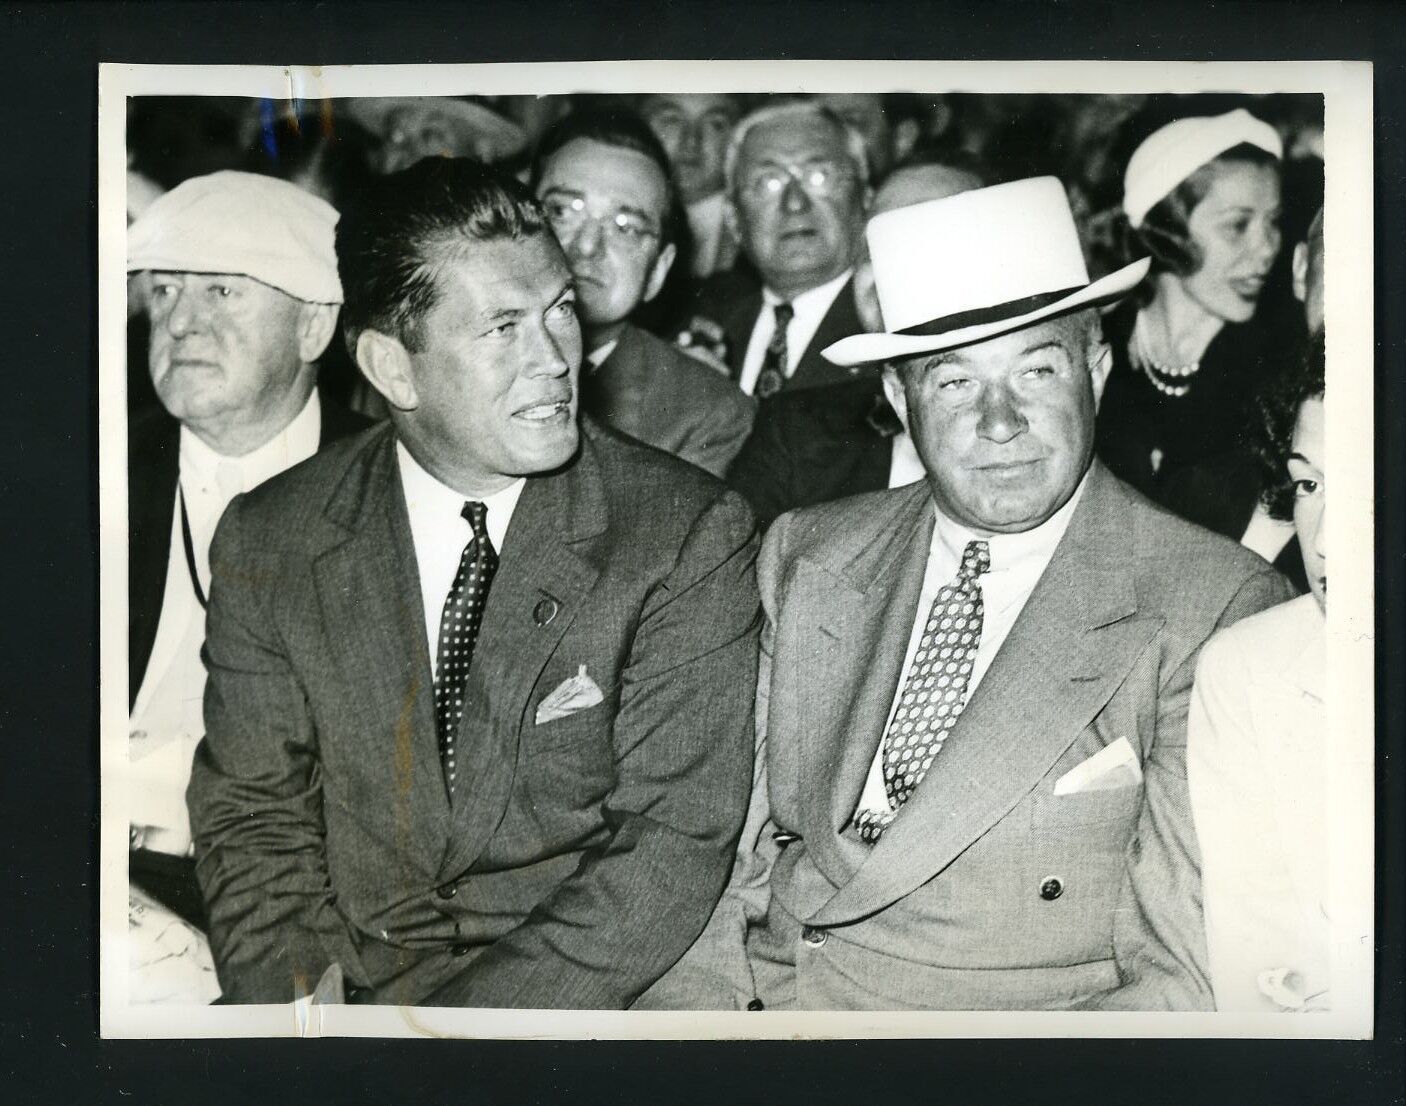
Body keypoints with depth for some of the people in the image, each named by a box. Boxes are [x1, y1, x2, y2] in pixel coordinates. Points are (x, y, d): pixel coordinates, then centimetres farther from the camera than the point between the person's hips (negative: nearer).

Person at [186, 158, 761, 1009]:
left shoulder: (690, 535, -8)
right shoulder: (269, 544, 0)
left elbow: (676, 842, -11)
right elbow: (255, 816, 6)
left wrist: (468, 1013, -18)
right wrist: (296, 998, -11)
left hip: (580, 996, -1)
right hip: (357, 987, 2)